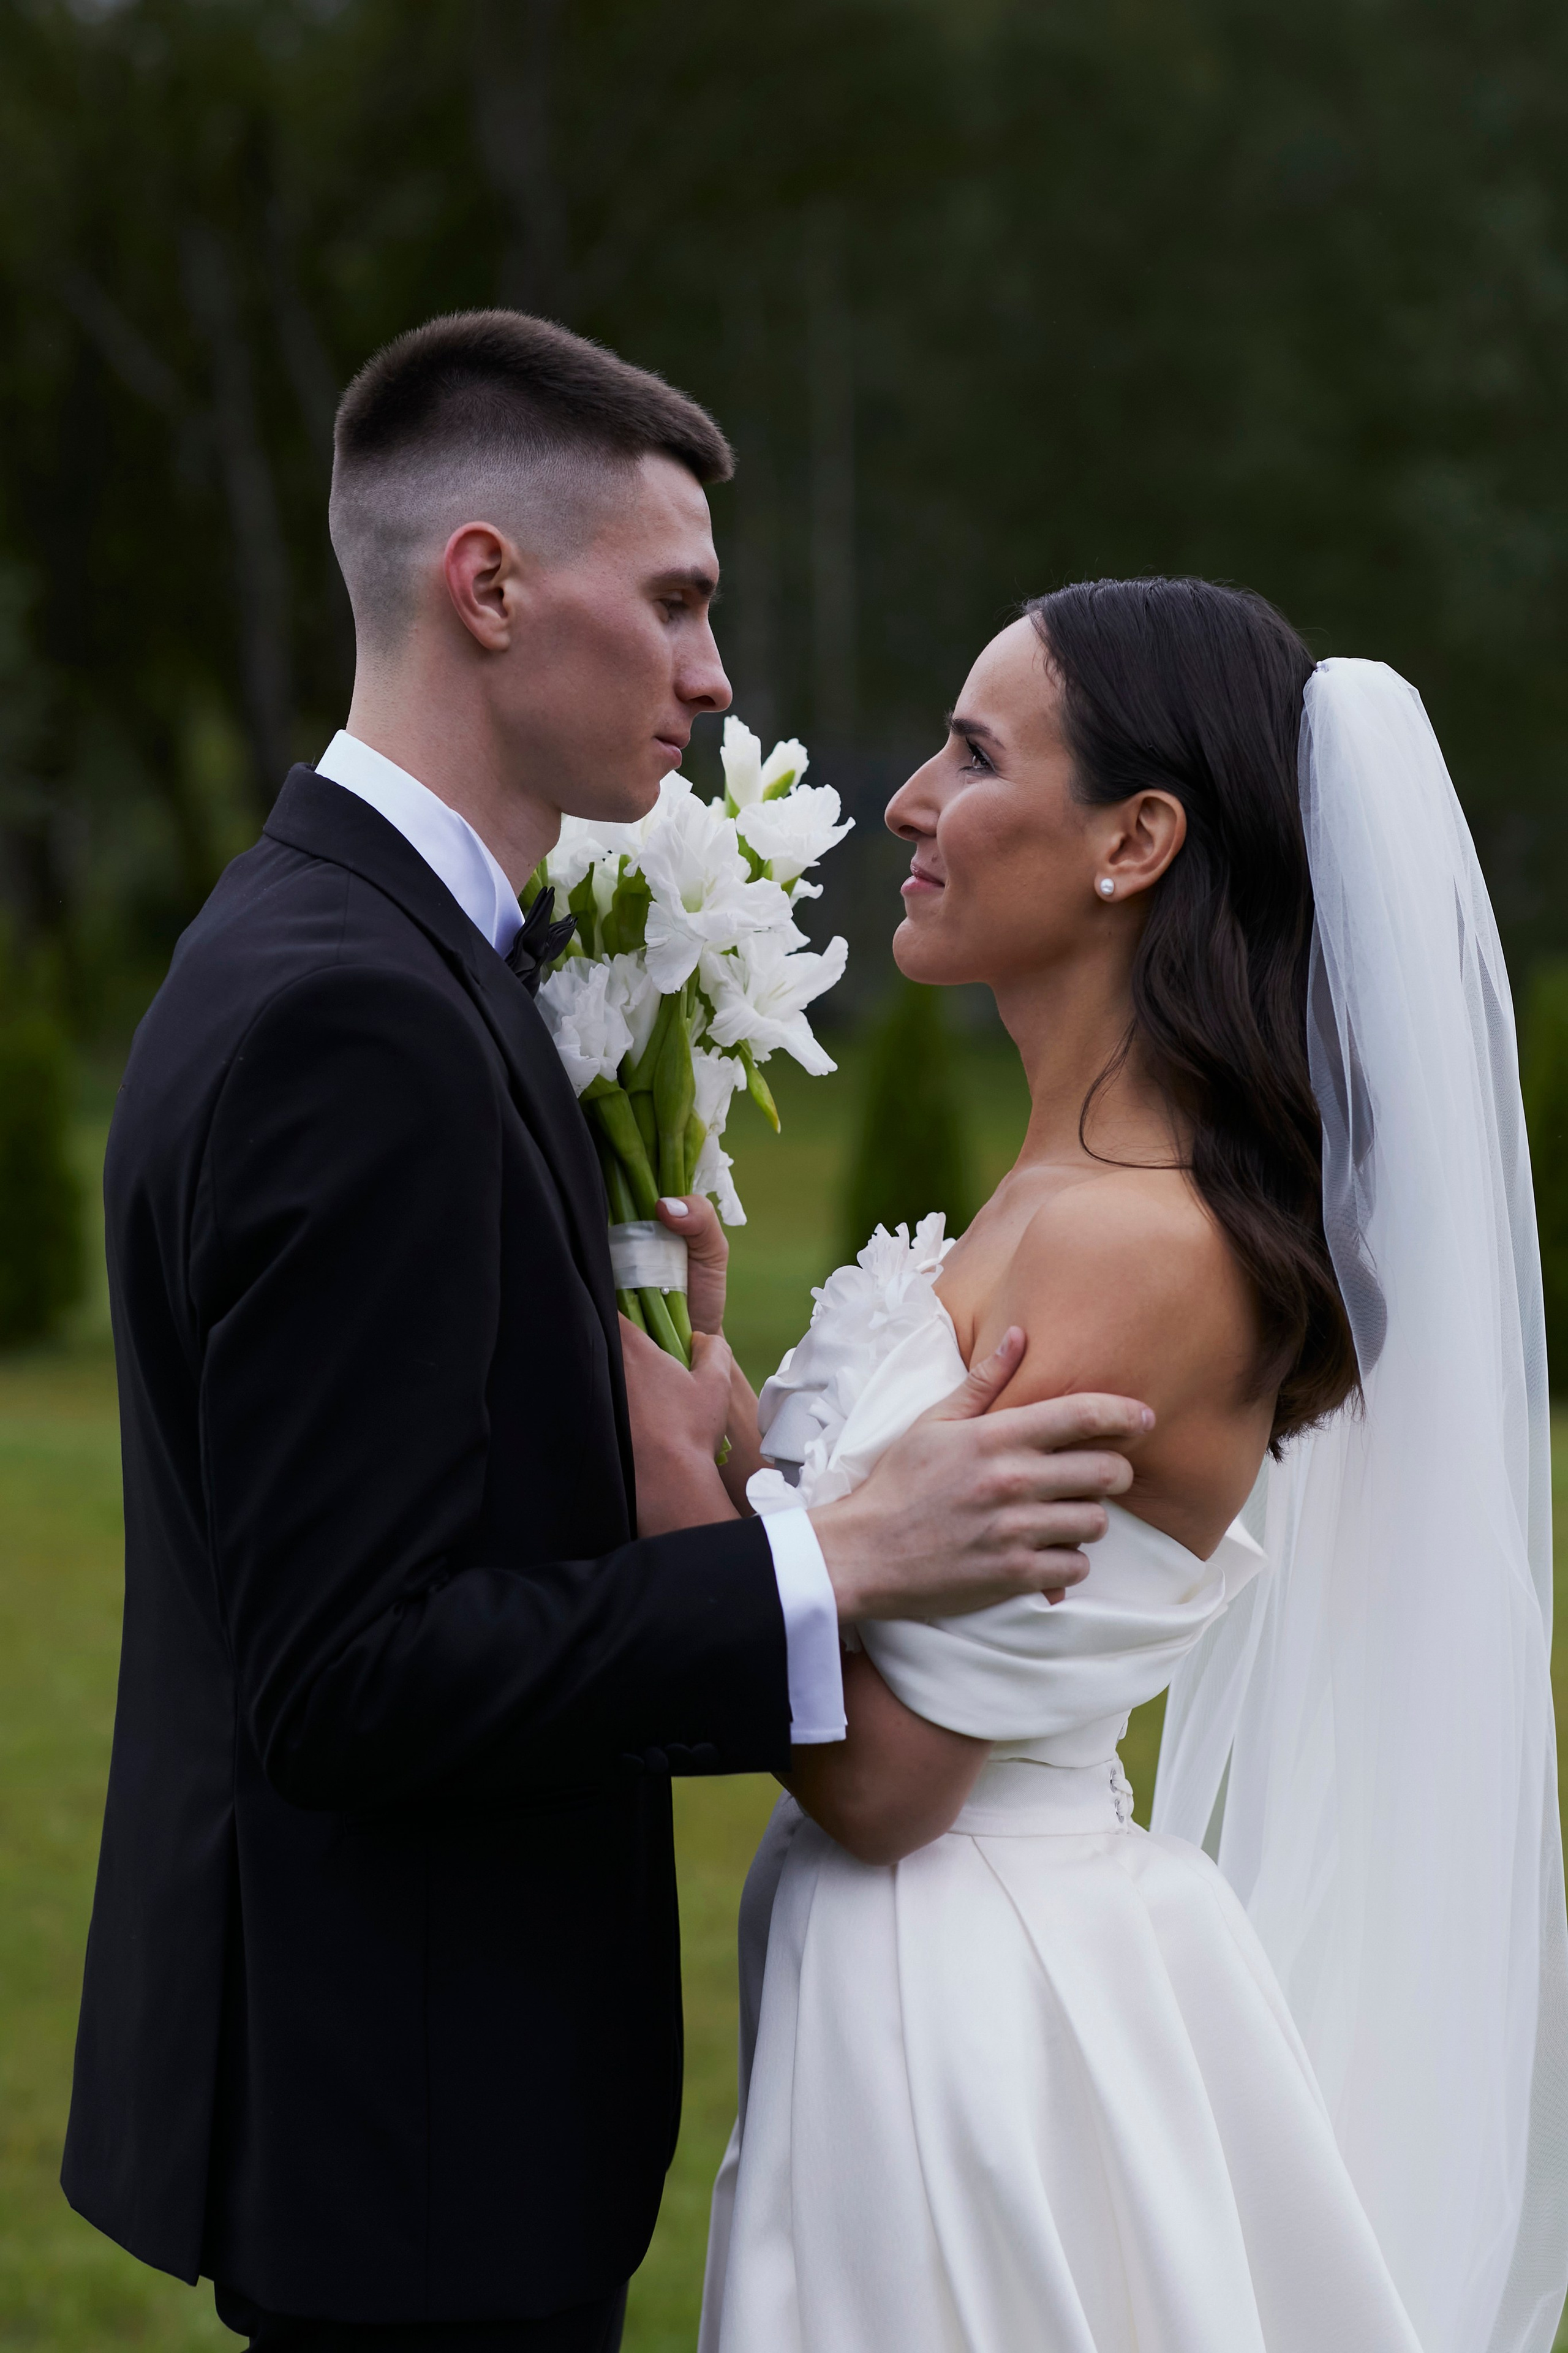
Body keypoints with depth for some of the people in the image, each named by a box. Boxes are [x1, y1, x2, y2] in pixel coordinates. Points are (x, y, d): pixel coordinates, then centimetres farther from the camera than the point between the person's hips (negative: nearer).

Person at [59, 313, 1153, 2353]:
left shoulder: (324, 947, 10)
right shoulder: (353, 1018, -22)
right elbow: (348, 1677, -25)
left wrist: (633, 1436, 1)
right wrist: (830, 1566, -25)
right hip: (418, 2115, -10)